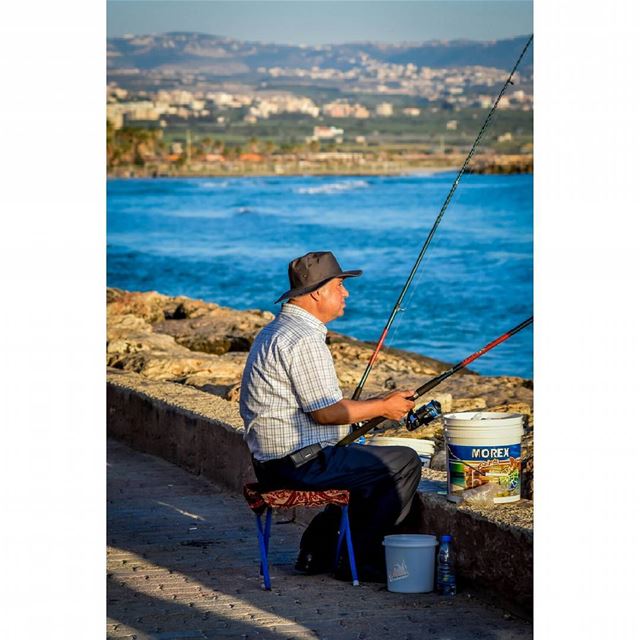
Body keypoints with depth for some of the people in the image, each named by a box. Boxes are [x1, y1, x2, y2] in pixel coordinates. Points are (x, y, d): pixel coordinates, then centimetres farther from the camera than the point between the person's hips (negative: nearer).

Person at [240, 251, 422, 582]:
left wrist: (374, 405, 16)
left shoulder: (277, 330, 16)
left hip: (272, 458, 11)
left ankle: (318, 551, 23)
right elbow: (326, 413, -20)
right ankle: (360, 560, 1)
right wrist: (383, 407, -7)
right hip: (300, 461, -11)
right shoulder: (304, 340, -18)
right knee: (405, 464, -4)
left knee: (367, 465, 29)